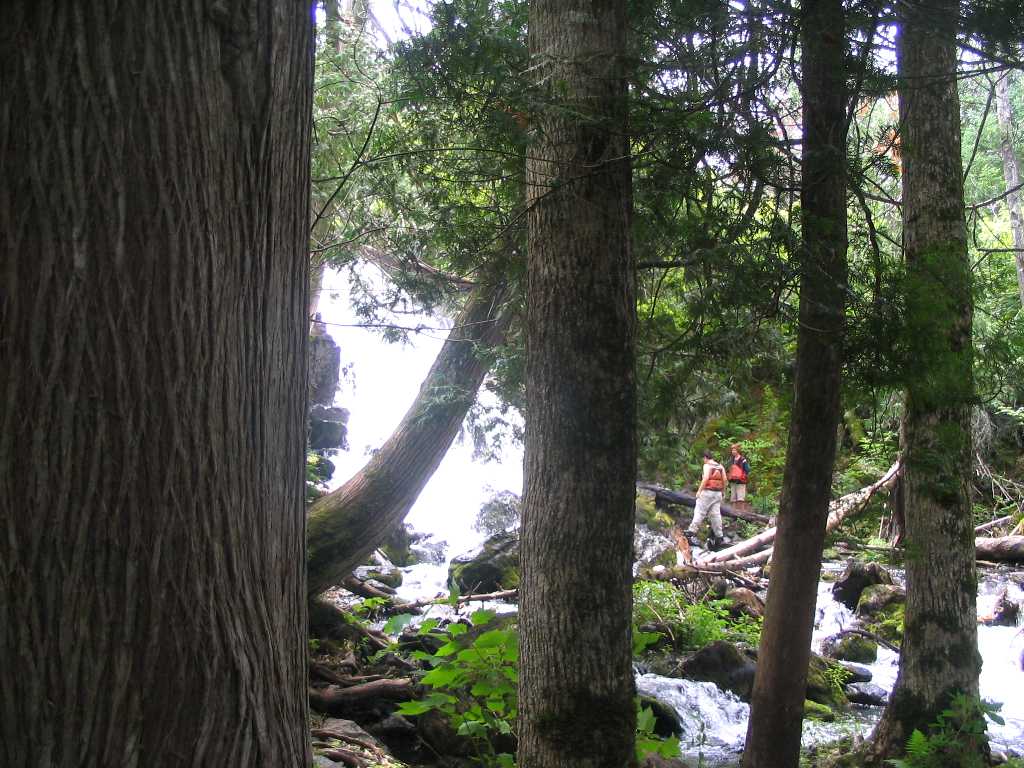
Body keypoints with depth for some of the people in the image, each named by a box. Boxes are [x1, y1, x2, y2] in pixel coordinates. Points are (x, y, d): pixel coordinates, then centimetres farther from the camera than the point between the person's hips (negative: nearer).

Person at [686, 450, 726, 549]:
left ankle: (692, 532, -5)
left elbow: (706, 478, -19)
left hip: (707, 492, -6)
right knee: (716, 514, 7)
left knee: (699, 512, -3)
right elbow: (724, 480, 7)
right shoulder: (720, 467, 11)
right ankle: (718, 536, 6)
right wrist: (722, 490, 16)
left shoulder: (707, 466, -7)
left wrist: (699, 490, -16)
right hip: (717, 493, 6)